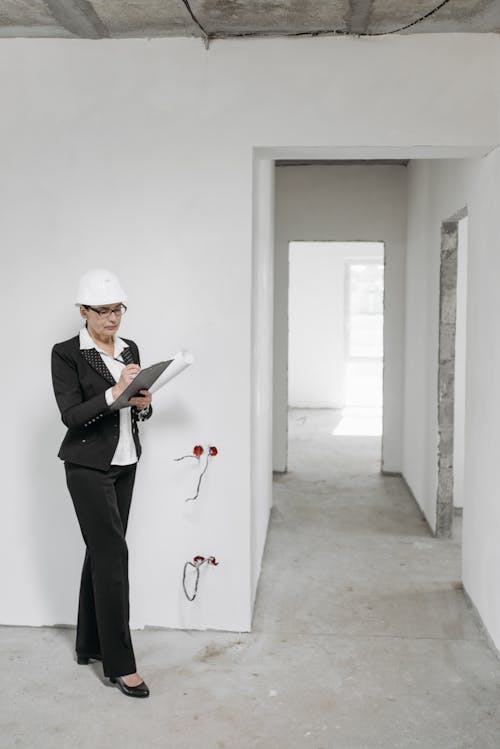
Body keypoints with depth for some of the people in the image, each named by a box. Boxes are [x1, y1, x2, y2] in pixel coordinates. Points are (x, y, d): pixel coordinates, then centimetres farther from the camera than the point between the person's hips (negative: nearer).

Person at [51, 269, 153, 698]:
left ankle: (90, 645, 26)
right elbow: (71, 416, -16)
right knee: (113, 554, -8)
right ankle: (120, 664, 1)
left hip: (125, 464, 6)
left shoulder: (130, 350, 8)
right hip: (89, 466, -6)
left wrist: (143, 404, -11)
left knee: (102, 552, 13)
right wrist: (115, 392, -27)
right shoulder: (66, 354, -10)